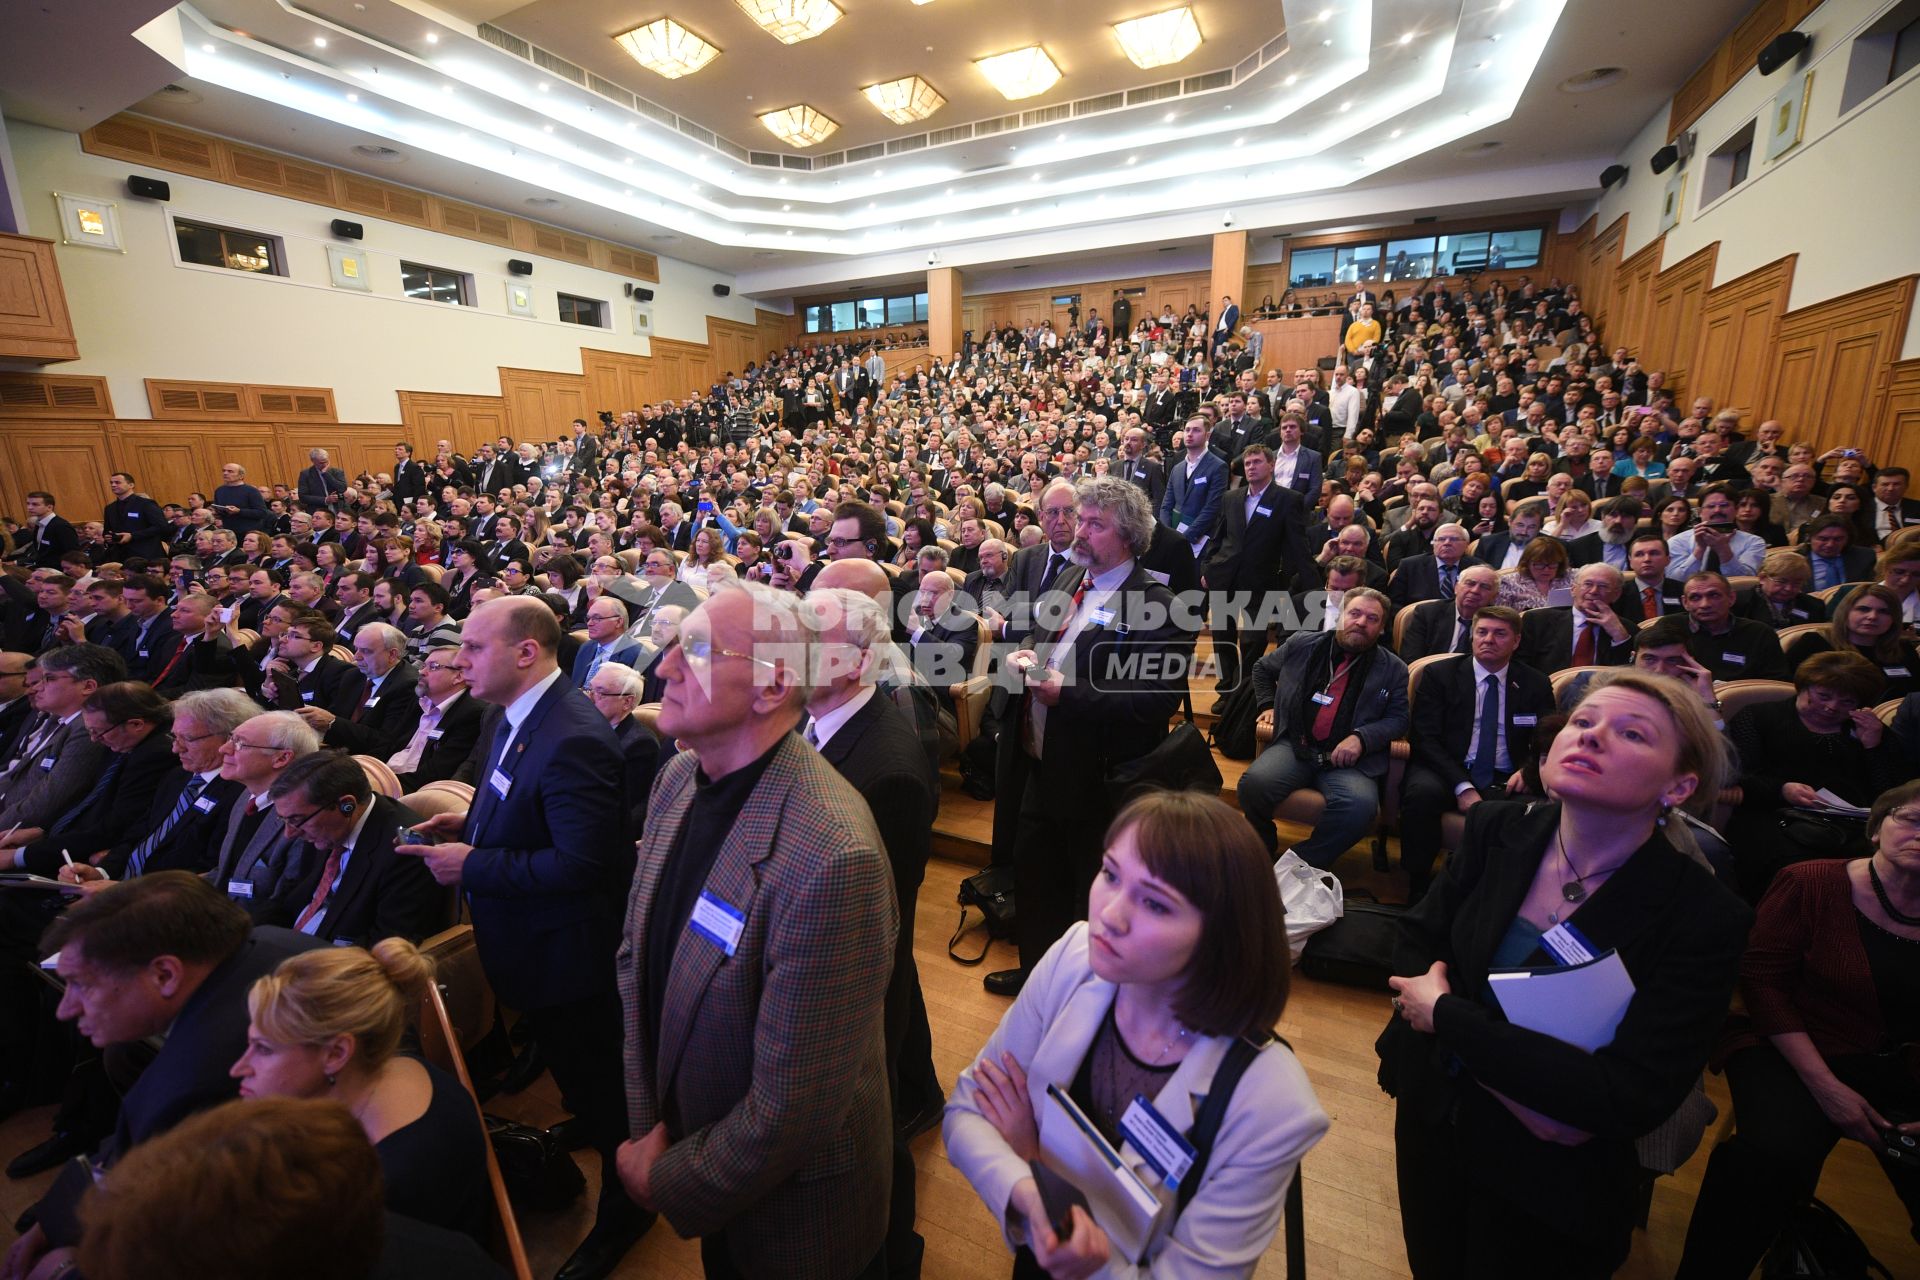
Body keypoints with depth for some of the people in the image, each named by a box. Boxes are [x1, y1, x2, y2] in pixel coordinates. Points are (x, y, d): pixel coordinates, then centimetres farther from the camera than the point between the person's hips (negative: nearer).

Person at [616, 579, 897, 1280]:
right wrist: (645, 1118, -3)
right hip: (678, 1129, 6)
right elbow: (635, 953, 3)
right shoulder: (679, 778, -9)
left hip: (791, 1208, -6)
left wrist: (666, 1181, -13)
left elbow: (793, 1109, -29)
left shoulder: (832, 857, -37)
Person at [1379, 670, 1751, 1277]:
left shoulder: (1703, 919, -22)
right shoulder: (1498, 829, -13)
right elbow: (1416, 942, -8)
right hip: (1429, 1110, 3)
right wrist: (1522, 1091, -20)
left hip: (1545, 1174, -3)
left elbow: (1630, 1100, -27)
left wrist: (1447, 1013, -24)